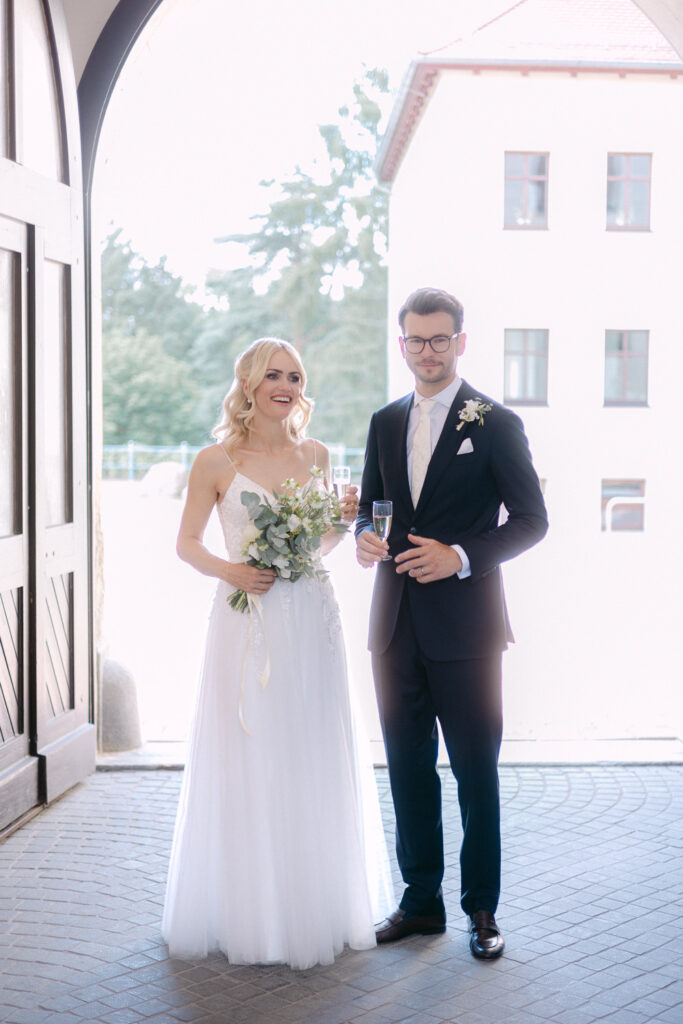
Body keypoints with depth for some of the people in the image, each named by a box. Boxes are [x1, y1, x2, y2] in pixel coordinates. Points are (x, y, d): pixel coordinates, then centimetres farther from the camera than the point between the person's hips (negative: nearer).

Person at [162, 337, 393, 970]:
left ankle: (318, 906, 25)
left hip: (310, 621, 4)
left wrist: (345, 518, -2)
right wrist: (228, 570, -16)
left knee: (314, 762, 9)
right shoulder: (217, 460, -3)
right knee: (247, 764, 1)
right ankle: (248, 912, 17)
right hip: (247, 623, -3)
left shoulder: (315, 455, 8)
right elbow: (186, 543, 1)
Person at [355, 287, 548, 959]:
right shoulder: (385, 423, 12)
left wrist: (460, 556, -17)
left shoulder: (495, 424, -4)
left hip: (464, 622, -5)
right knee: (408, 765, 11)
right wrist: (365, 537, -4)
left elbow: (531, 520, -5)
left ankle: (481, 908, 16)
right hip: (397, 622, 5)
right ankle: (421, 900, 24)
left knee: (476, 769, 3)